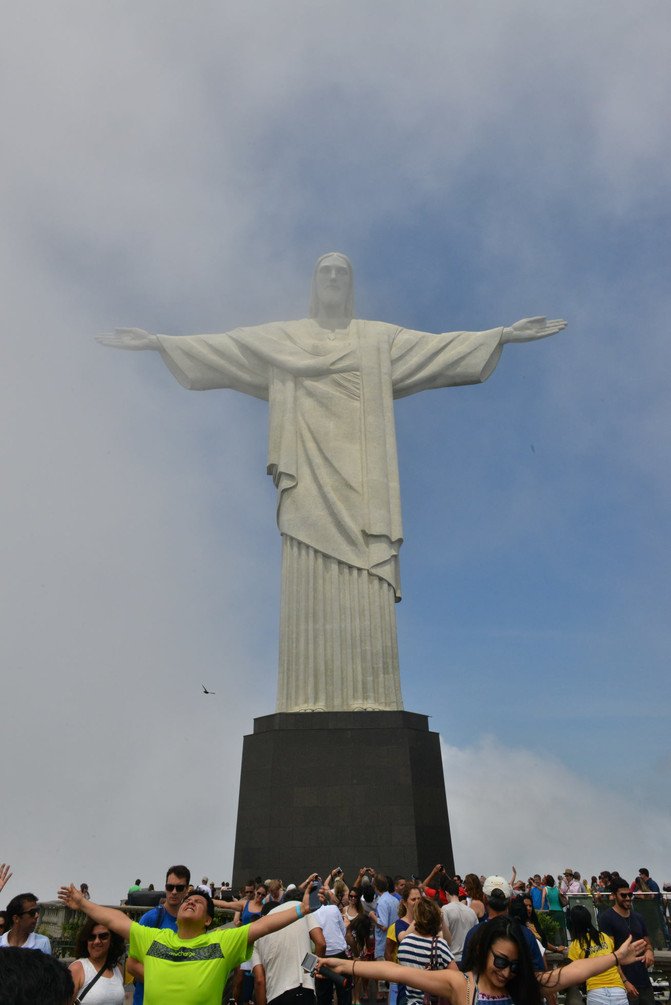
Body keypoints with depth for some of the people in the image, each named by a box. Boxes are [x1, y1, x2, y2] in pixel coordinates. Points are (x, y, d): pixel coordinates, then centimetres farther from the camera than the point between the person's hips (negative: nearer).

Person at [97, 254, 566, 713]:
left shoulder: (381, 338, 19)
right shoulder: (281, 338, 20)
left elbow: (440, 345, 13)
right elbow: (218, 347, 16)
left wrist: (501, 335, 4)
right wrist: (158, 341, 9)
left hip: (360, 475, 0)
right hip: (311, 472, 0)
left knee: (366, 588, -9)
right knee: (311, 582, -9)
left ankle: (369, 700, -8)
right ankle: (309, 702, -8)